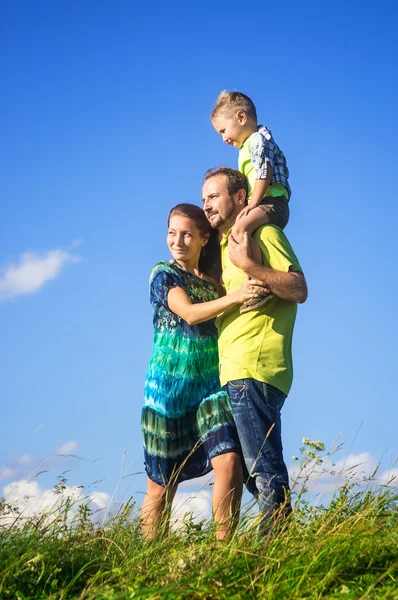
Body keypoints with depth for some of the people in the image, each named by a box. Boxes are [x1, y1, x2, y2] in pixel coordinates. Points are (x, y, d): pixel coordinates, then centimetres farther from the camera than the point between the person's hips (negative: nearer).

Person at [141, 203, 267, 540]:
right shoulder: (164, 274, -1)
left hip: (210, 385, 3)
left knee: (229, 463, -15)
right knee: (163, 482, 2)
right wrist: (235, 297, -33)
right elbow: (189, 312, -19)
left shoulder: (215, 277, 10)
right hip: (169, 386, -3)